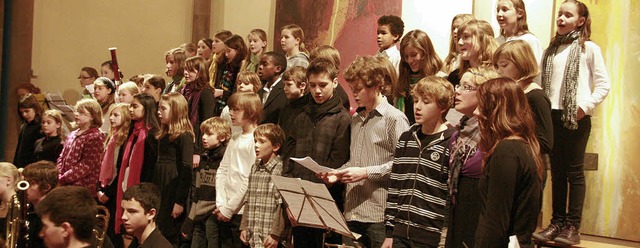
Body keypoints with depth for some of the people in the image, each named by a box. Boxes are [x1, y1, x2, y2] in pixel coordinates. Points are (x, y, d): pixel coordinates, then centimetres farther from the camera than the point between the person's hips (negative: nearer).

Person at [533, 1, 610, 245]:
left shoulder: (589, 48, -1)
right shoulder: (551, 49, 13)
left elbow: (603, 85, -4)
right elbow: (543, 83, 14)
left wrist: (585, 106, -12)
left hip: (576, 117, -5)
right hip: (552, 115, 5)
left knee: (575, 171, -1)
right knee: (557, 171, 9)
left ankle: (573, 227, 2)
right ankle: (557, 222, 15)